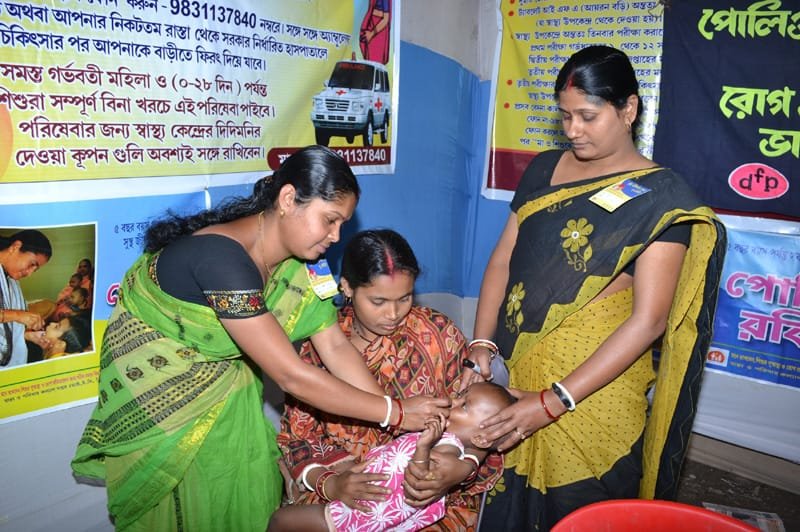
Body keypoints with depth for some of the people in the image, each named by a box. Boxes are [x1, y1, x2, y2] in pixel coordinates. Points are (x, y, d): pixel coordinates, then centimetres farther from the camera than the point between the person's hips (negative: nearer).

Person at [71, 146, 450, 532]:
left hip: (224, 379, 6)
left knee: (249, 493, 12)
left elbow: (335, 346, -13)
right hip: (159, 390, -6)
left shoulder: (296, 257, -11)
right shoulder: (223, 256, -36)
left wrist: (405, 429, -20)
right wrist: (395, 413, -30)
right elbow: (291, 376, -36)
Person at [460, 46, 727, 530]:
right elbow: (503, 259, 6)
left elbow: (648, 320, -16)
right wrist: (482, 345, -7)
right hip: (514, 371, 5)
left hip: (592, 386, -4)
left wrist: (554, 401, -21)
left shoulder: (660, 196, -10)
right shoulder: (544, 169, 6)